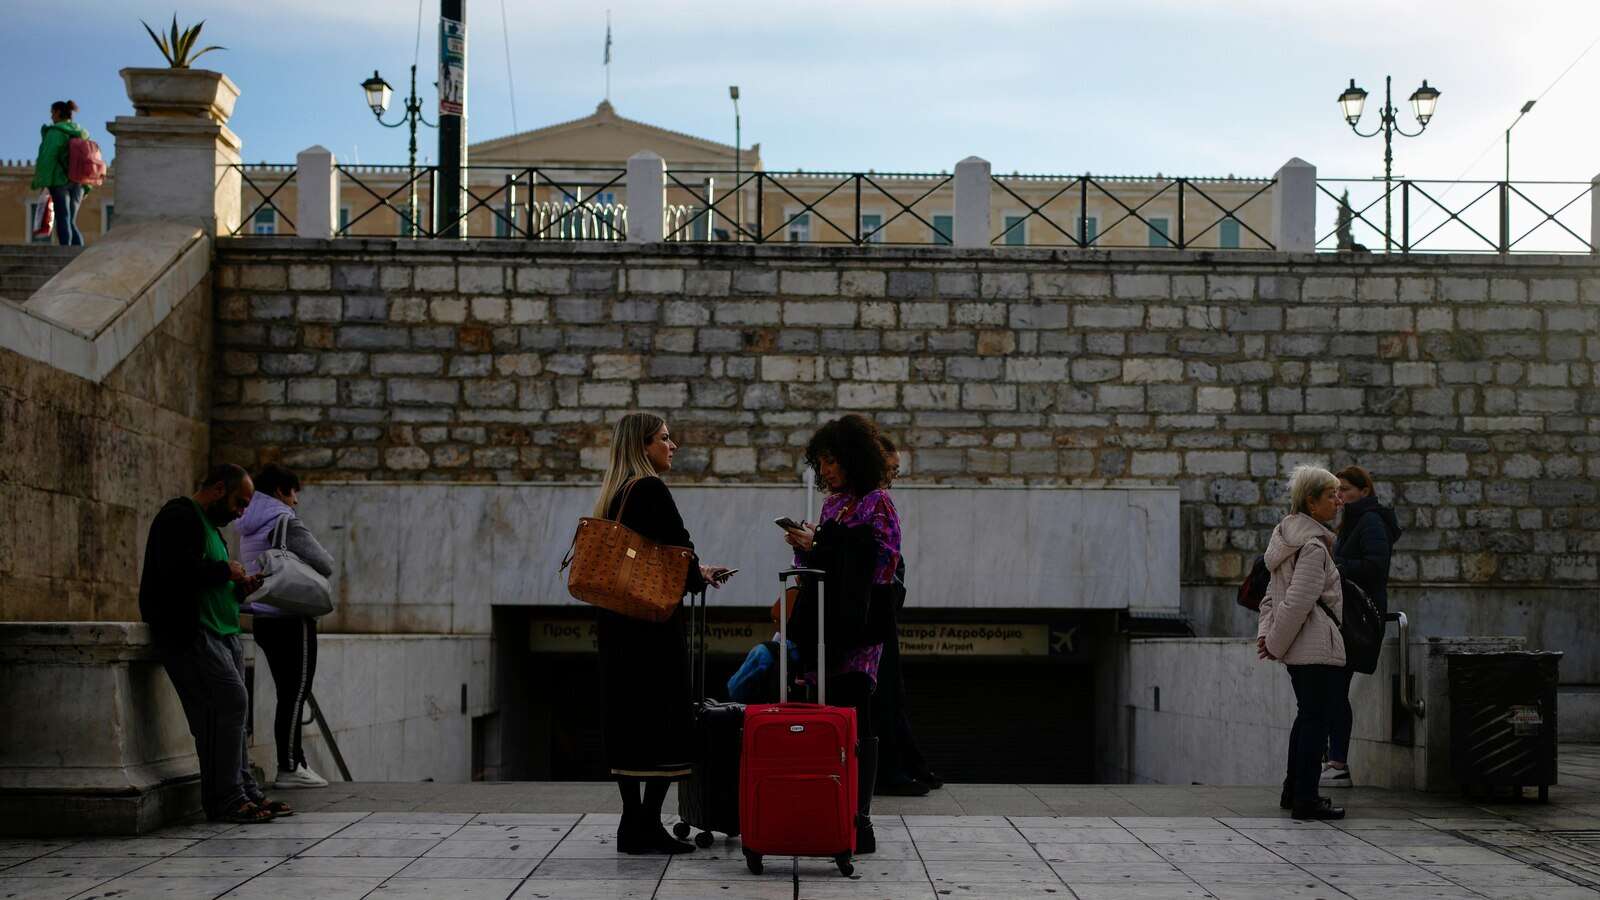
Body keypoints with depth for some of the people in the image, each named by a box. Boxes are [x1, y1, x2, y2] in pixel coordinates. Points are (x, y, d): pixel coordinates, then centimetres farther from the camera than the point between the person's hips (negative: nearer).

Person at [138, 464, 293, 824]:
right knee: (231, 701, -17)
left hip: (221, 633, 10)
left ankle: (246, 792, 8)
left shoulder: (208, 525, 25)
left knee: (227, 712, 7)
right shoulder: (179, 518, -8)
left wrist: (238, 589, 12)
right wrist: (225, 571, -10)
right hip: (191, 633, -10)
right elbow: (178, 571, -23)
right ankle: (225, 799, -13)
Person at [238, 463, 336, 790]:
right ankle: (289, 769, -6)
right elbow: (323, 565, -15)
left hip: (264, 619, 9)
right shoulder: (286, 522, -11)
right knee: (295, 693, -6)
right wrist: (326, 556, 7)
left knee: (288, 694, 12)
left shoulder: (249, 529, 17)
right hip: (291, 619, -9)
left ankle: (294, 763, 14)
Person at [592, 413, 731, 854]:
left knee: (627, 718, 10)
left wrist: (697, 571, 16)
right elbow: (678, 549, -16)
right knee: (663, 719, -4)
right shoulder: (651, 490, -12)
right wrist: (698, 576, 5)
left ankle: (632, 824, 13)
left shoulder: (615, 493, 15)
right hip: (654, 621, -9)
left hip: (617, 620, 9)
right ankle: (648, 826, -5)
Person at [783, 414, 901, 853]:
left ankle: (859, 823, -4)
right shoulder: (833, 503, 18)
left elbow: (878, 563, -14)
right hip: (826, 620, 8)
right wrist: (805, 545, 5)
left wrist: (817, 545, -13)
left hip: (859, 621, -8)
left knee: (854, 722, -7)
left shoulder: (876, 502, -6)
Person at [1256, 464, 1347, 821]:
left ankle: (1293, 791, 28)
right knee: (1317, 720, -5)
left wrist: (1265, 634, 7)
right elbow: (1297, 602, -21)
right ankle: (1306, 799, -3)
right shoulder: (1313, 546, -17)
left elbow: (1273, 593, 16)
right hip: (1319, 647, -10)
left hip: (1298, 650, 10)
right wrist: (1275, 643, -13)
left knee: (1307, 717, 20)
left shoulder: (1290, 538, 14)